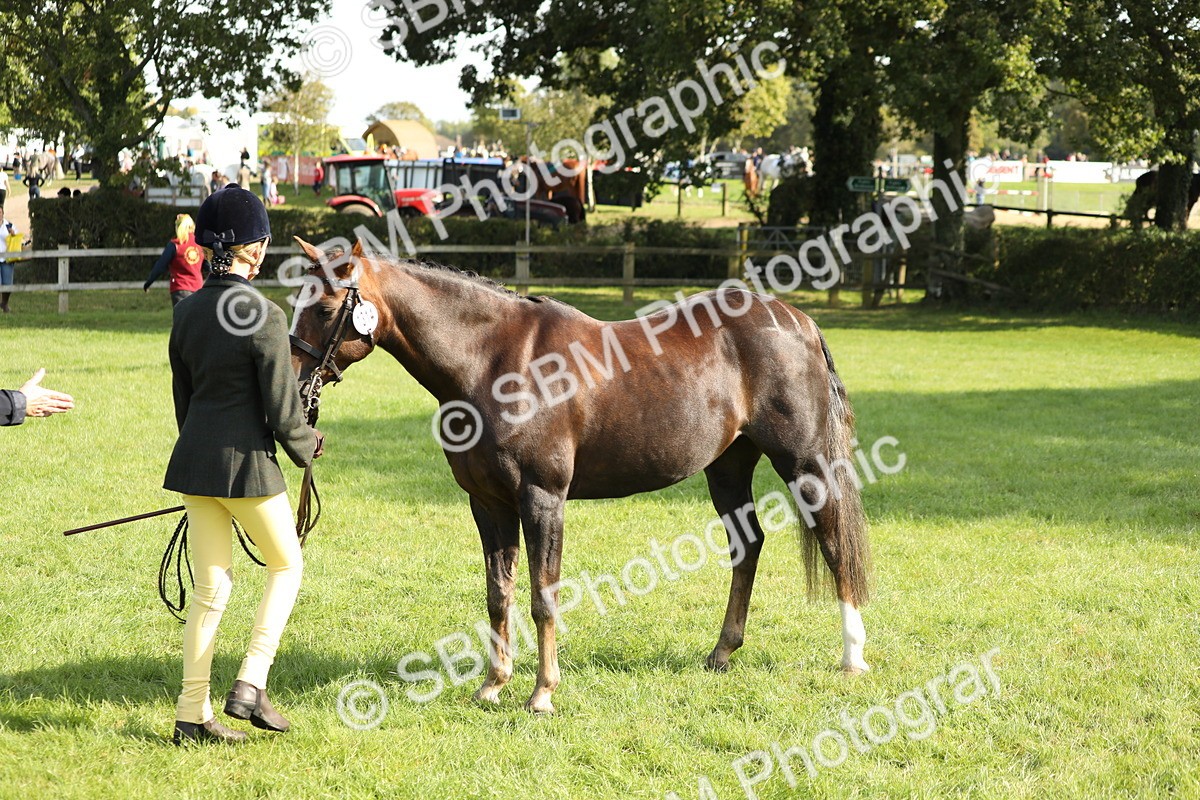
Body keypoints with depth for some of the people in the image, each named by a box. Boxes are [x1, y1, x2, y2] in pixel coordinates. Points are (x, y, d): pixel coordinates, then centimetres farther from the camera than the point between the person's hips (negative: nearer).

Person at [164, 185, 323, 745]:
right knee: (286, 565, 15)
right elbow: (283, 412, -13)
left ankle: (192, 716, 13)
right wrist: (308, 447, 6)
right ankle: (250, 685, 5)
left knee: (211, 588, 12)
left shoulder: (187, 311, 4)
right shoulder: (264, 318, -16)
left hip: (193, 462, 6)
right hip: (246, 462, -6)